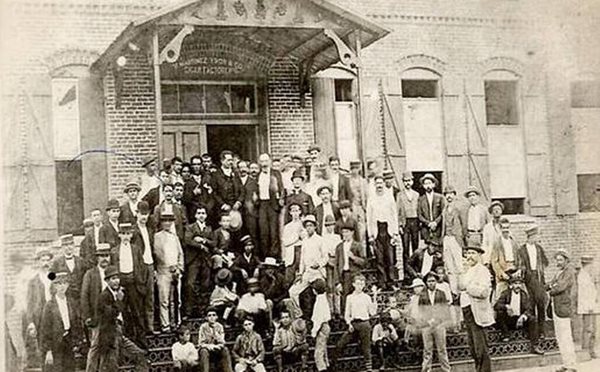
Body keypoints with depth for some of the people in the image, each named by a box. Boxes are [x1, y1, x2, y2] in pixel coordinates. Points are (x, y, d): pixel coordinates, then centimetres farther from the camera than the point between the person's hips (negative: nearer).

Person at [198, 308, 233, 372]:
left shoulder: (219, 326, -2)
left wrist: (216, 346, -28)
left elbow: (222, 343, -4)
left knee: (225, 350, -27)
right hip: (206, 348, -2)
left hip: (217, 350, 2)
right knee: (204, 352, -35)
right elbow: (200, 343, -9)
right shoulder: (203, 327, -8)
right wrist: (209, 346, -30)